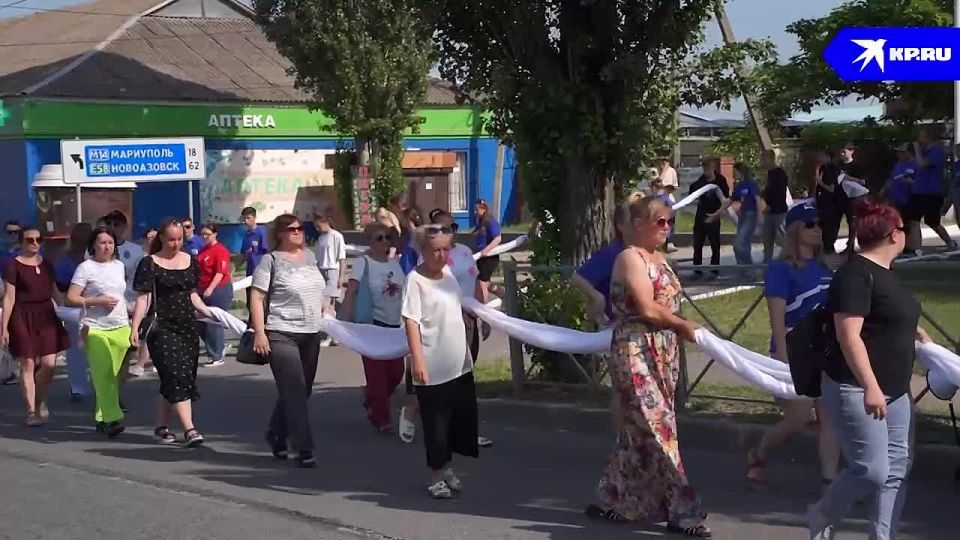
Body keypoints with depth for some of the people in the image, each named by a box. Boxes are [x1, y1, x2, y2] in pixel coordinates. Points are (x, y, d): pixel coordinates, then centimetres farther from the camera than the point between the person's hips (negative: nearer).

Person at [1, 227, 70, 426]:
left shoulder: (46, 264, 12)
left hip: (46, 315, 5)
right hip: (23, 318, -5)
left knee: (49, 364, -1)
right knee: (28, 364, -2)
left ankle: (41, 399, 26)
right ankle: (31, 411, 6)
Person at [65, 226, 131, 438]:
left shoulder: (119, 266, 14)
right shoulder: (86, 268, -3)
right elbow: (71, 298, -6)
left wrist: (130, 315, 20)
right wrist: (97, 301, -15)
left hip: (121, 327, 5)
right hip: (96, 329, -5)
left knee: (116, 375, 2)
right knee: (103, 375, -11)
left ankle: (102, 417, 12)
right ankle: (112, 418, -14)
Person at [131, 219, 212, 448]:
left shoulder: (190, 261, 12)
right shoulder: (149, 264, -3)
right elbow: (143, 298, -7)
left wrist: (210, 313, 6)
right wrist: (135, 327, -15)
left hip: (188, 326, 5)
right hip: (162, 328, -5)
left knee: (173, 382, 8)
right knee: (177, 375, -14)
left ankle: (161, 426, 20)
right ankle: (189, 429, -18)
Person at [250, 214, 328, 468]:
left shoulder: (309, 256, 12)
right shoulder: (271, 261, -7)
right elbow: (256, 297, -10)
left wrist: (326, 313, 16)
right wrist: (259, 332, -17)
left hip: (311, 334, 7)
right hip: (281, 335, -7)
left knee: (302, 391, 13)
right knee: (295, 391, -10)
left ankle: (276, 435, 32)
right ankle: (304, 449, -7)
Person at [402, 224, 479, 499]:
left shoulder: (450, 275, 8)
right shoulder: (415, 280, -14)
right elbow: (411, 322, -20)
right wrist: (417, 361, -26)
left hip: (460, 363, 7)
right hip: (433, 367, -7)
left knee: (462, 417, 13)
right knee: (435, 423, 1)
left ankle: (447, 467, 29)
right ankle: (437, 475, 14)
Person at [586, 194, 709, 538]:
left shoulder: (659, 258, 17)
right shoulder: (630, 257, -11)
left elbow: (667, 304, 13)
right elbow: (647, 309, -19)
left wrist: (679, 332, 0)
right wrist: (684, 326, -10)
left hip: (662, 353, 9)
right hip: (636, 352, -9)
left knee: (640, 430, 11)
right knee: (658, 427, -8)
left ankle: (612, 501, 20)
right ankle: (680, 510, -6)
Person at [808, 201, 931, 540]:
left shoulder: (884, 272, 14)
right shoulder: (856, 273, -16)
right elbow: (849, 336, -24)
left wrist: (915, 333, 40)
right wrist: (870, 387, -28)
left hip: (894, 391, 10)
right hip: (857, 391, -10)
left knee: (897, 469, 7)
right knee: (871, 470, -10)